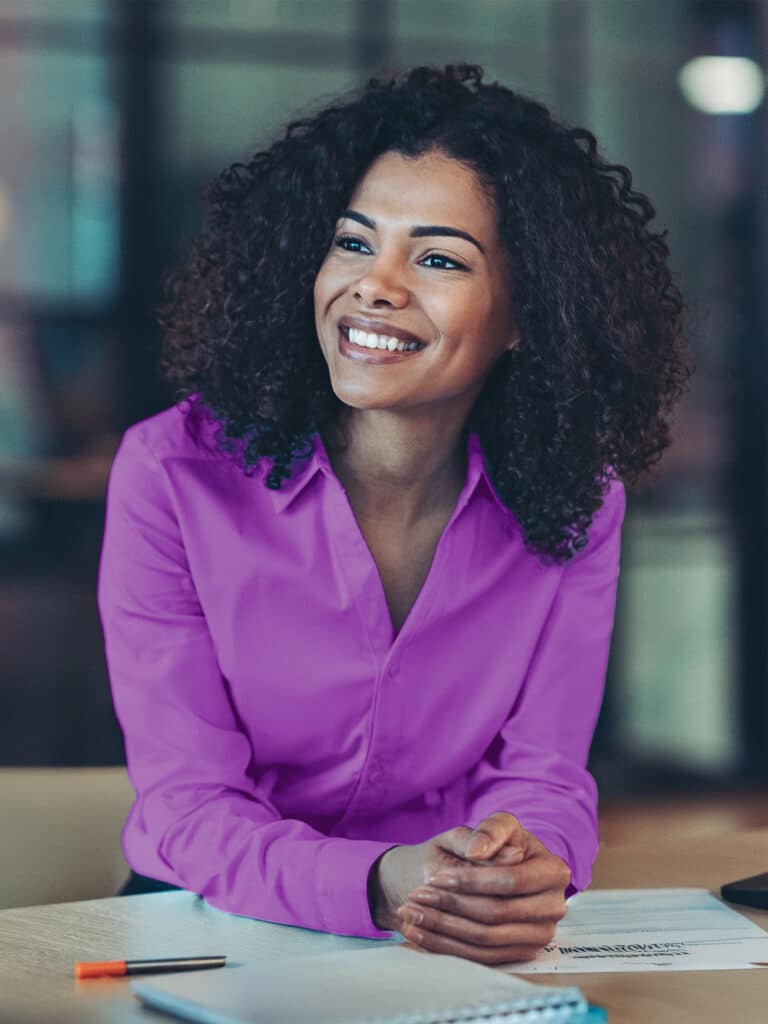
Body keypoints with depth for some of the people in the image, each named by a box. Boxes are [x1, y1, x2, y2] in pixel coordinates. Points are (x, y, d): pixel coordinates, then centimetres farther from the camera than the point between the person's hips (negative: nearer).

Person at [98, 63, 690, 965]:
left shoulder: (574, 497, -4)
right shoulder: (172, 474, -12)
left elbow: (542, 775, -3)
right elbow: (188, 805, -13)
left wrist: (524, 870, -28)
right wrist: (378, 886, -33)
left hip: (465, 954, 2)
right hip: (212, 930, -2)